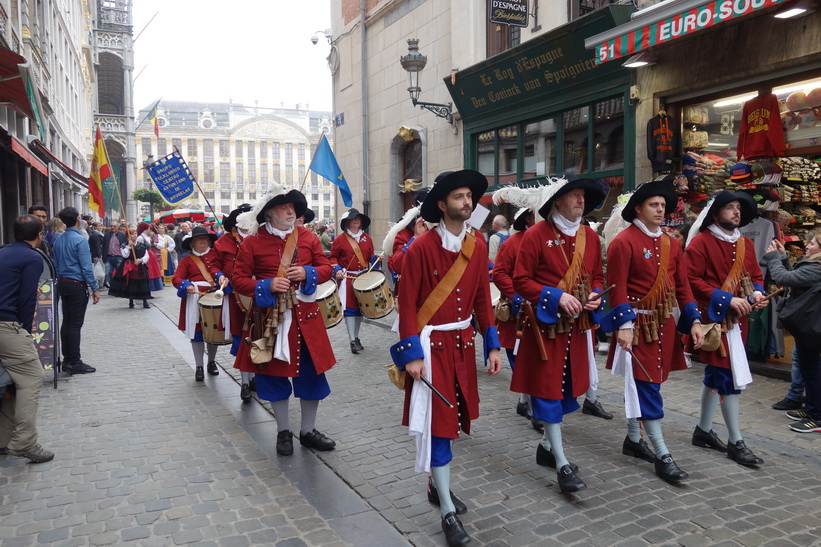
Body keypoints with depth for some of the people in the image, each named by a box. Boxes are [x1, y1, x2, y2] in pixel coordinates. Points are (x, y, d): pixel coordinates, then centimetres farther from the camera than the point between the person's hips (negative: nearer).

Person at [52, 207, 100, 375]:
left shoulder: (58, 240, 8)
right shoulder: (80, 240, -14)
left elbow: (56, 265, 13)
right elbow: (86, 267, -17)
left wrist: (59, 286, 19)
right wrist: (95, 288, -12)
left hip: (63, 284, 8)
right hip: (77, 285, -7)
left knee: (66, 322, 12)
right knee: (75, 324, -4)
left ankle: (67, 360, 18)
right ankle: (74, 363, 0)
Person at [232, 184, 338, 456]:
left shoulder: (308, 237, 4)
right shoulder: (252, 242, -4)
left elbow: (326, 268, 7)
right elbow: (238, 279, -4)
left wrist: (307, 274, -14)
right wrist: (267, 286, -20)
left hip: (306, 318, 2)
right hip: (271, 318, -2)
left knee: (311, 373, 7)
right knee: (275, 373, 9)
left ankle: (308, 431, 25)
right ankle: (283, 432, 28)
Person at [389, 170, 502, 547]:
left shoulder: (477, 245, 3)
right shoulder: (422, 247, -14)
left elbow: (482, 298, 9)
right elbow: (407, 304, -13)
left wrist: (492, 345, 6)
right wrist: (411, 353, -17)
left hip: (463, 343, 6)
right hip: (431, 344, -6)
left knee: (454, 416, 16)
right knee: (438, 421, -2)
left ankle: (437, 485, 37)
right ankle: (448, 512, 9)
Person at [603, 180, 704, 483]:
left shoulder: (671, 244, 11)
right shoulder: (623, 242, -11)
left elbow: (682, 285, 13)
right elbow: (617, 287, -15)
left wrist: (694, 321, 8)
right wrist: (624, 324, -21)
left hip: (664, 325, 7)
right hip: (638, 324, -7)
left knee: (642, 383, 15)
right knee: (647, 385, -5)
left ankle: (633, 439, 28)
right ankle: (662, 455, -2)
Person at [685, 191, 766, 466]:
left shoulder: (746, 244, 13)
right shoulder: (701, 242, -10)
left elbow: (756, 276, 19)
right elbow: (691, 279, -16)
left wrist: (756, 292, -4)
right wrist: (726, 299, -21)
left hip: (737, 318, 8)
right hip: (714, 317, -8)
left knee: (716, 375, 15)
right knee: (732, 376, -7)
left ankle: (703, 430, 27)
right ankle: (736, 442, 3)